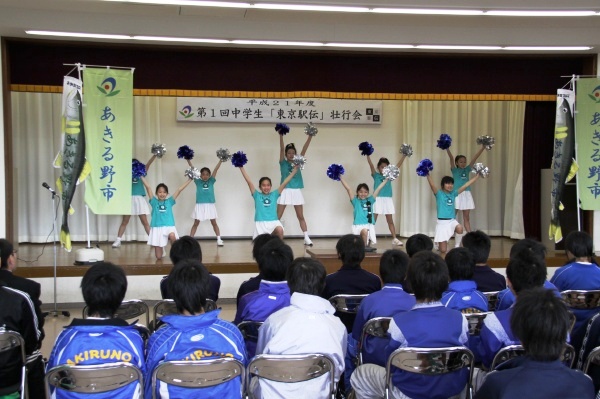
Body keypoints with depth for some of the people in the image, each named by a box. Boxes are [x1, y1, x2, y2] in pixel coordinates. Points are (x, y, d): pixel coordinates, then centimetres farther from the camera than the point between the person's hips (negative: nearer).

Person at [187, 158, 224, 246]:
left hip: (210, 205, 0)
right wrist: (188, 159, -9)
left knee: (214, 222, 8)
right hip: (200, 205, 0)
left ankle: (219, 240, 14)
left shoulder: (211, 181, 2)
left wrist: (221, 159, -10)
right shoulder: (198, 181, 1)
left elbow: (216, 169, -5)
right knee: (196, 223, 5)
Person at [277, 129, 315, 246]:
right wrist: (281, 135, -21)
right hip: (285, 191, -3)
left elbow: (304, 149, 0)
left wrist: (310, 137, -9)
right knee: (277, 216, -2)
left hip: (296, 191, 3)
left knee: (301, 216, 9)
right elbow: (281, 149, -10)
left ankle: (306, 238, 13)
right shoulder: (283, 162, 2)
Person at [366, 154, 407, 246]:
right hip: (377, 199, -3)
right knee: (373, 220, -1)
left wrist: (404, 156, -3)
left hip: (388, 200, 3)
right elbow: (371, 165, -12)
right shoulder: (376, 175, 1)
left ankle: (394, 239, 13)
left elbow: (398, 165, 4)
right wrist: (368, 155, -23)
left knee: (390, 221, 9)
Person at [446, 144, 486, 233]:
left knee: (467, 217, 8)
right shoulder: (454, 170, 1)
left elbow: (475, 158, 4)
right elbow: (451, 158, -13)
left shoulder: (467, 170, 10)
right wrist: (447, 149, -26)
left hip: (466, 195, 4)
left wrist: (482, 148, -2)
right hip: (457, 194, -4)